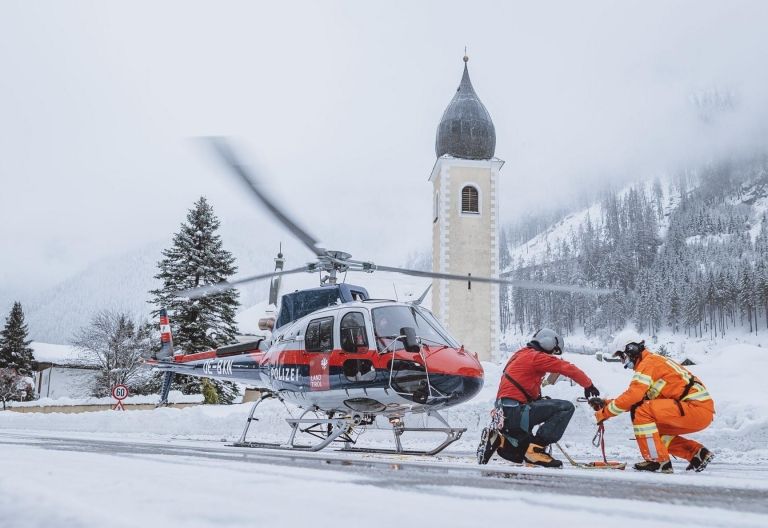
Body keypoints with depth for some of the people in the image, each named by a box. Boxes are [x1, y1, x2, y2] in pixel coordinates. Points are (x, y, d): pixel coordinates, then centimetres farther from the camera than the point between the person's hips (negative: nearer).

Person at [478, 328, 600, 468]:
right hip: (515, 412, -10)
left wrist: (540, 399, 18)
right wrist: (588, 385, 4)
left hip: (503, 414, 10)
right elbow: (568, 368, -9)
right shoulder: (536, 356, -7)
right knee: (566, 407, -14)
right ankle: (536, 449, -14)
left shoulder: (521, 354, 22)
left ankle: (496, 440, 7)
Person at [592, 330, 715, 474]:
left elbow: (632, 397, -21)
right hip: (702, 411, 10)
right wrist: (606, 403, 13)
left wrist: (603, 413, -10)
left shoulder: (648, 363, -10)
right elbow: (634, 397, 21)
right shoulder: (654, 360, 20)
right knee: (655, 431, 19)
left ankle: (657, 461, -14)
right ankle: (698, 453, 13)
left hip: (697, 409, -10)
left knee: (641, 411, -18)